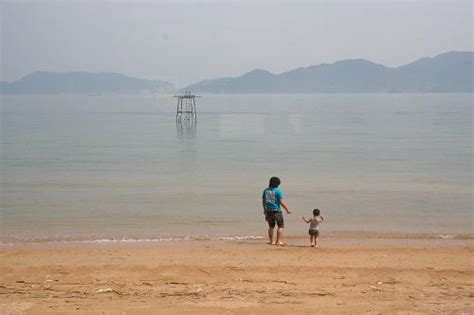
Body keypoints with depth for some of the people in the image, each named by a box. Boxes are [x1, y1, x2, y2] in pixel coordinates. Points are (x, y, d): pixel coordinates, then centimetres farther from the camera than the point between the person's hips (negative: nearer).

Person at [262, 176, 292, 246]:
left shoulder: (266, 190, 5)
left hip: (268, 211, 6)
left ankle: (271, 241, 18)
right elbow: (281, 202, -14)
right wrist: (287, 209, -6)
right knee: (280, 226, 4)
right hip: (276, 211, -6)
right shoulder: (278, 191, -11)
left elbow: (263, 201, 12)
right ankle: (278, 241, -1)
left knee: (271, 226, 16)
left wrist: (264, 210, 24)